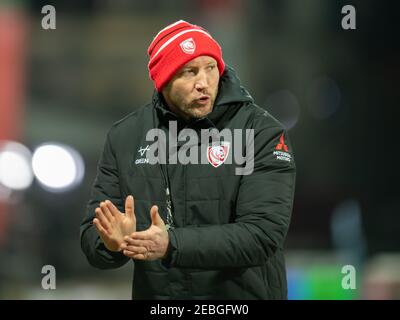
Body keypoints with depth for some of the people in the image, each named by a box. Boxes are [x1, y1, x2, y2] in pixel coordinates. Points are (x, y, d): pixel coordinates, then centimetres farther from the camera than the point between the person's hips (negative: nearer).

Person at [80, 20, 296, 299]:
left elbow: (262, 233, -22)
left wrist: (172, 245, -31)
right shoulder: (125, 137, -1)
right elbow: (92, 236, -1)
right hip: (152, 293, 3)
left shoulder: (262, 133, -12)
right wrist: (113, 243, -23)